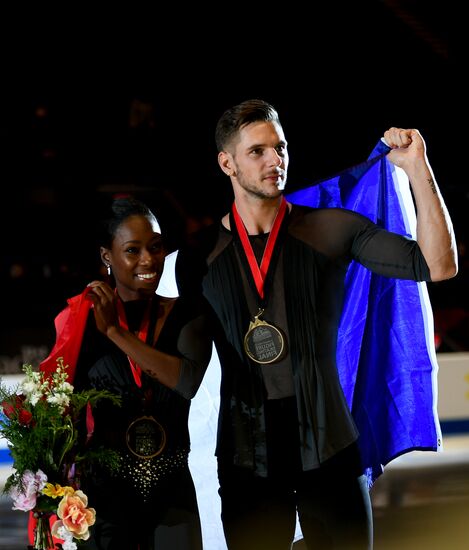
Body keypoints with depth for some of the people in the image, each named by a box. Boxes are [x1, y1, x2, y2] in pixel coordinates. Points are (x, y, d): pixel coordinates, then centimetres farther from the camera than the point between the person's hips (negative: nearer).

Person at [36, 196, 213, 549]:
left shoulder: (187, 317, -1)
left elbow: (188, 380, -19)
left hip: (171, 492, 1)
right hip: (105, 491, -1)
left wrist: (115, 331, -17)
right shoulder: (83, 321, -3)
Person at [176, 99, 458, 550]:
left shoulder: (330, 229, -1)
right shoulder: (200, 253, 3)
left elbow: (438, 266, -11)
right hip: (246, 457, 1)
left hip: (328, 447, -1)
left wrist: (417, 168, -19)